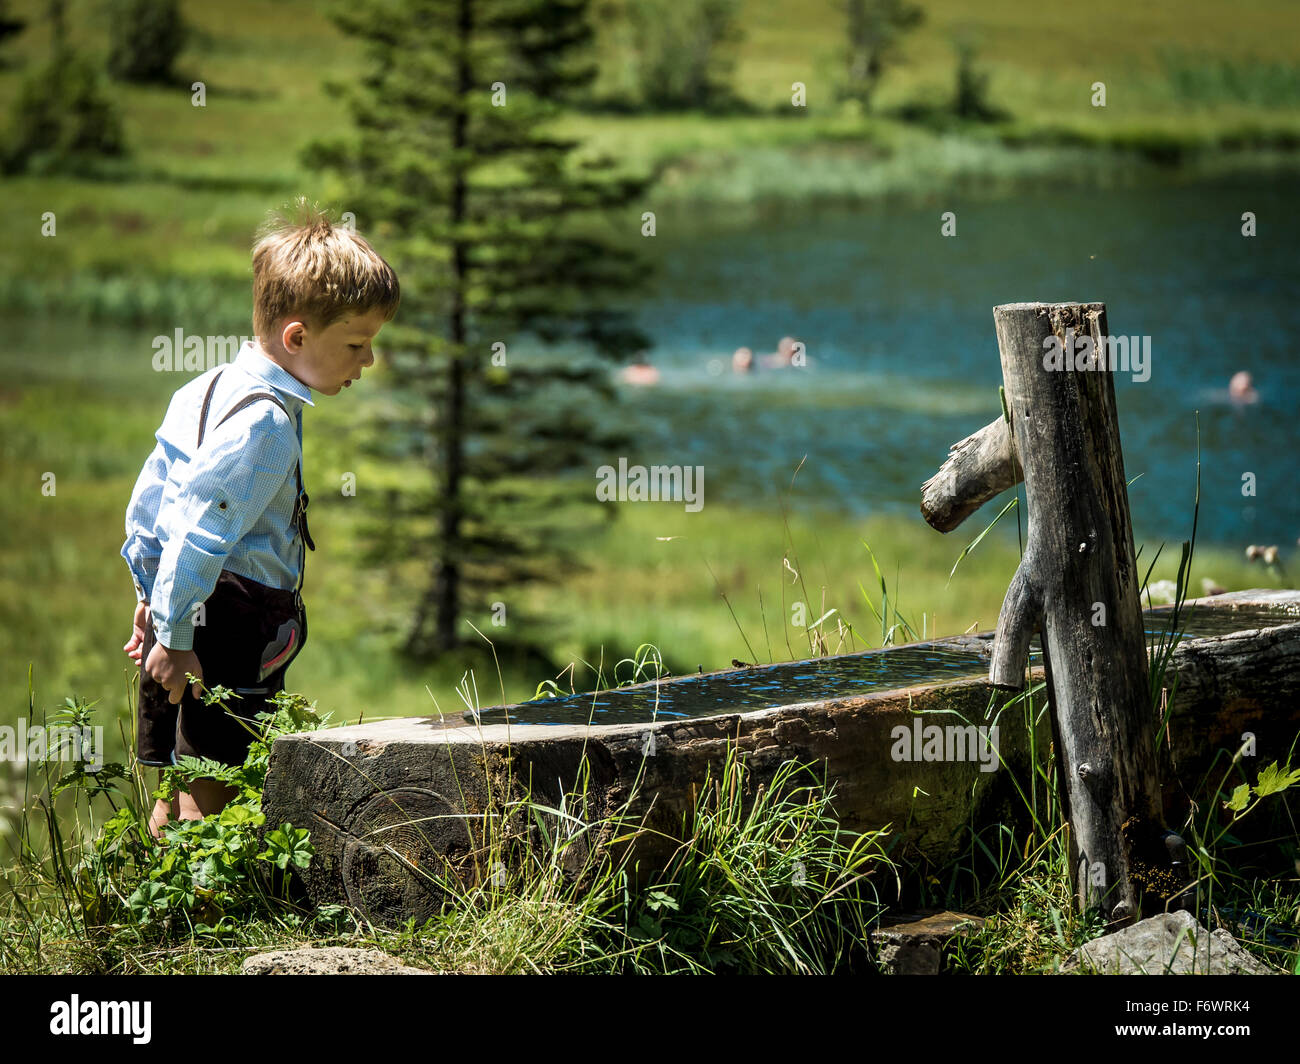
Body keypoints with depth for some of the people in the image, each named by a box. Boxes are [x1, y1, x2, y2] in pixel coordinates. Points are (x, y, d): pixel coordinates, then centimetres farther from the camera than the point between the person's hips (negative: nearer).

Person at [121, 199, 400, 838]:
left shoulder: (205, 391, 13)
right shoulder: (265, 424, -19)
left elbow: (149, 498, 20)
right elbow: (201, 532, -22)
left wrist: (151, 595, 27)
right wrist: (175, 635, -17)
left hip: (178, 613, 10)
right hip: (234, 621, -10)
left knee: (174, 796, 14)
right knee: (211, 806, -7)